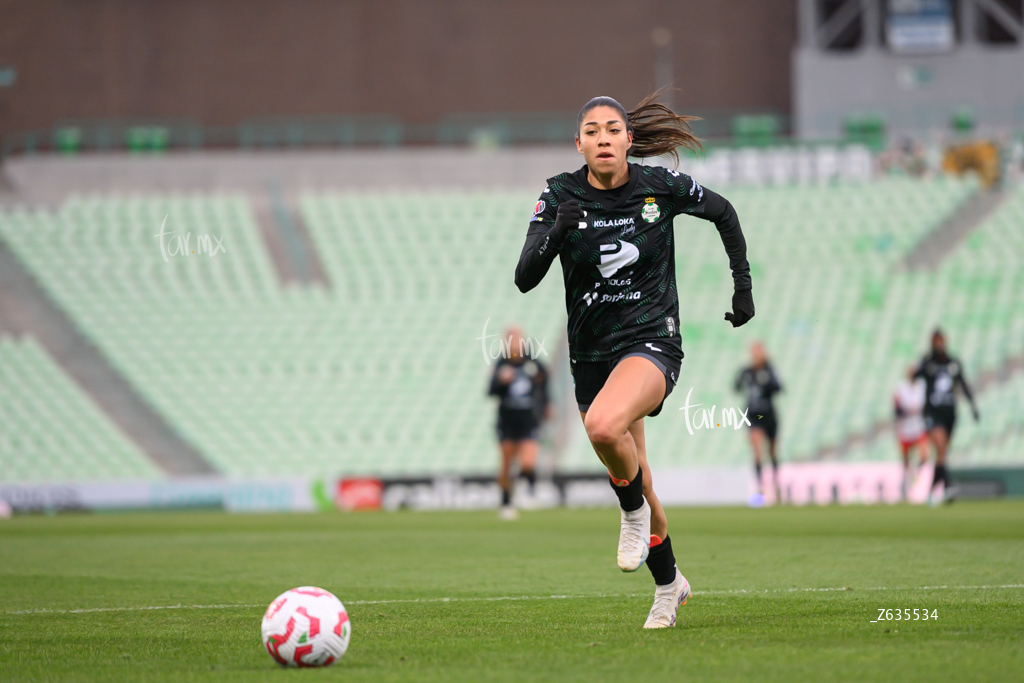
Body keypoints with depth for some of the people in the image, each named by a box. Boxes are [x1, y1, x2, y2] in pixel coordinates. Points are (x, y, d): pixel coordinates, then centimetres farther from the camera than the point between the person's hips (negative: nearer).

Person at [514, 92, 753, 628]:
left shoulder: (662, 186, -8)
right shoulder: (560, 196, -7)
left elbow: (723, 213, 11)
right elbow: (524, 279, -15)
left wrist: (743, 286, 10)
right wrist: (555, 234, -32)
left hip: (652, 340, -3)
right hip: (591, 352, 3)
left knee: (603, 425, -35)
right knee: (632, 480, 13)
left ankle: (635, 512, -6)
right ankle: (668, 584, 36)